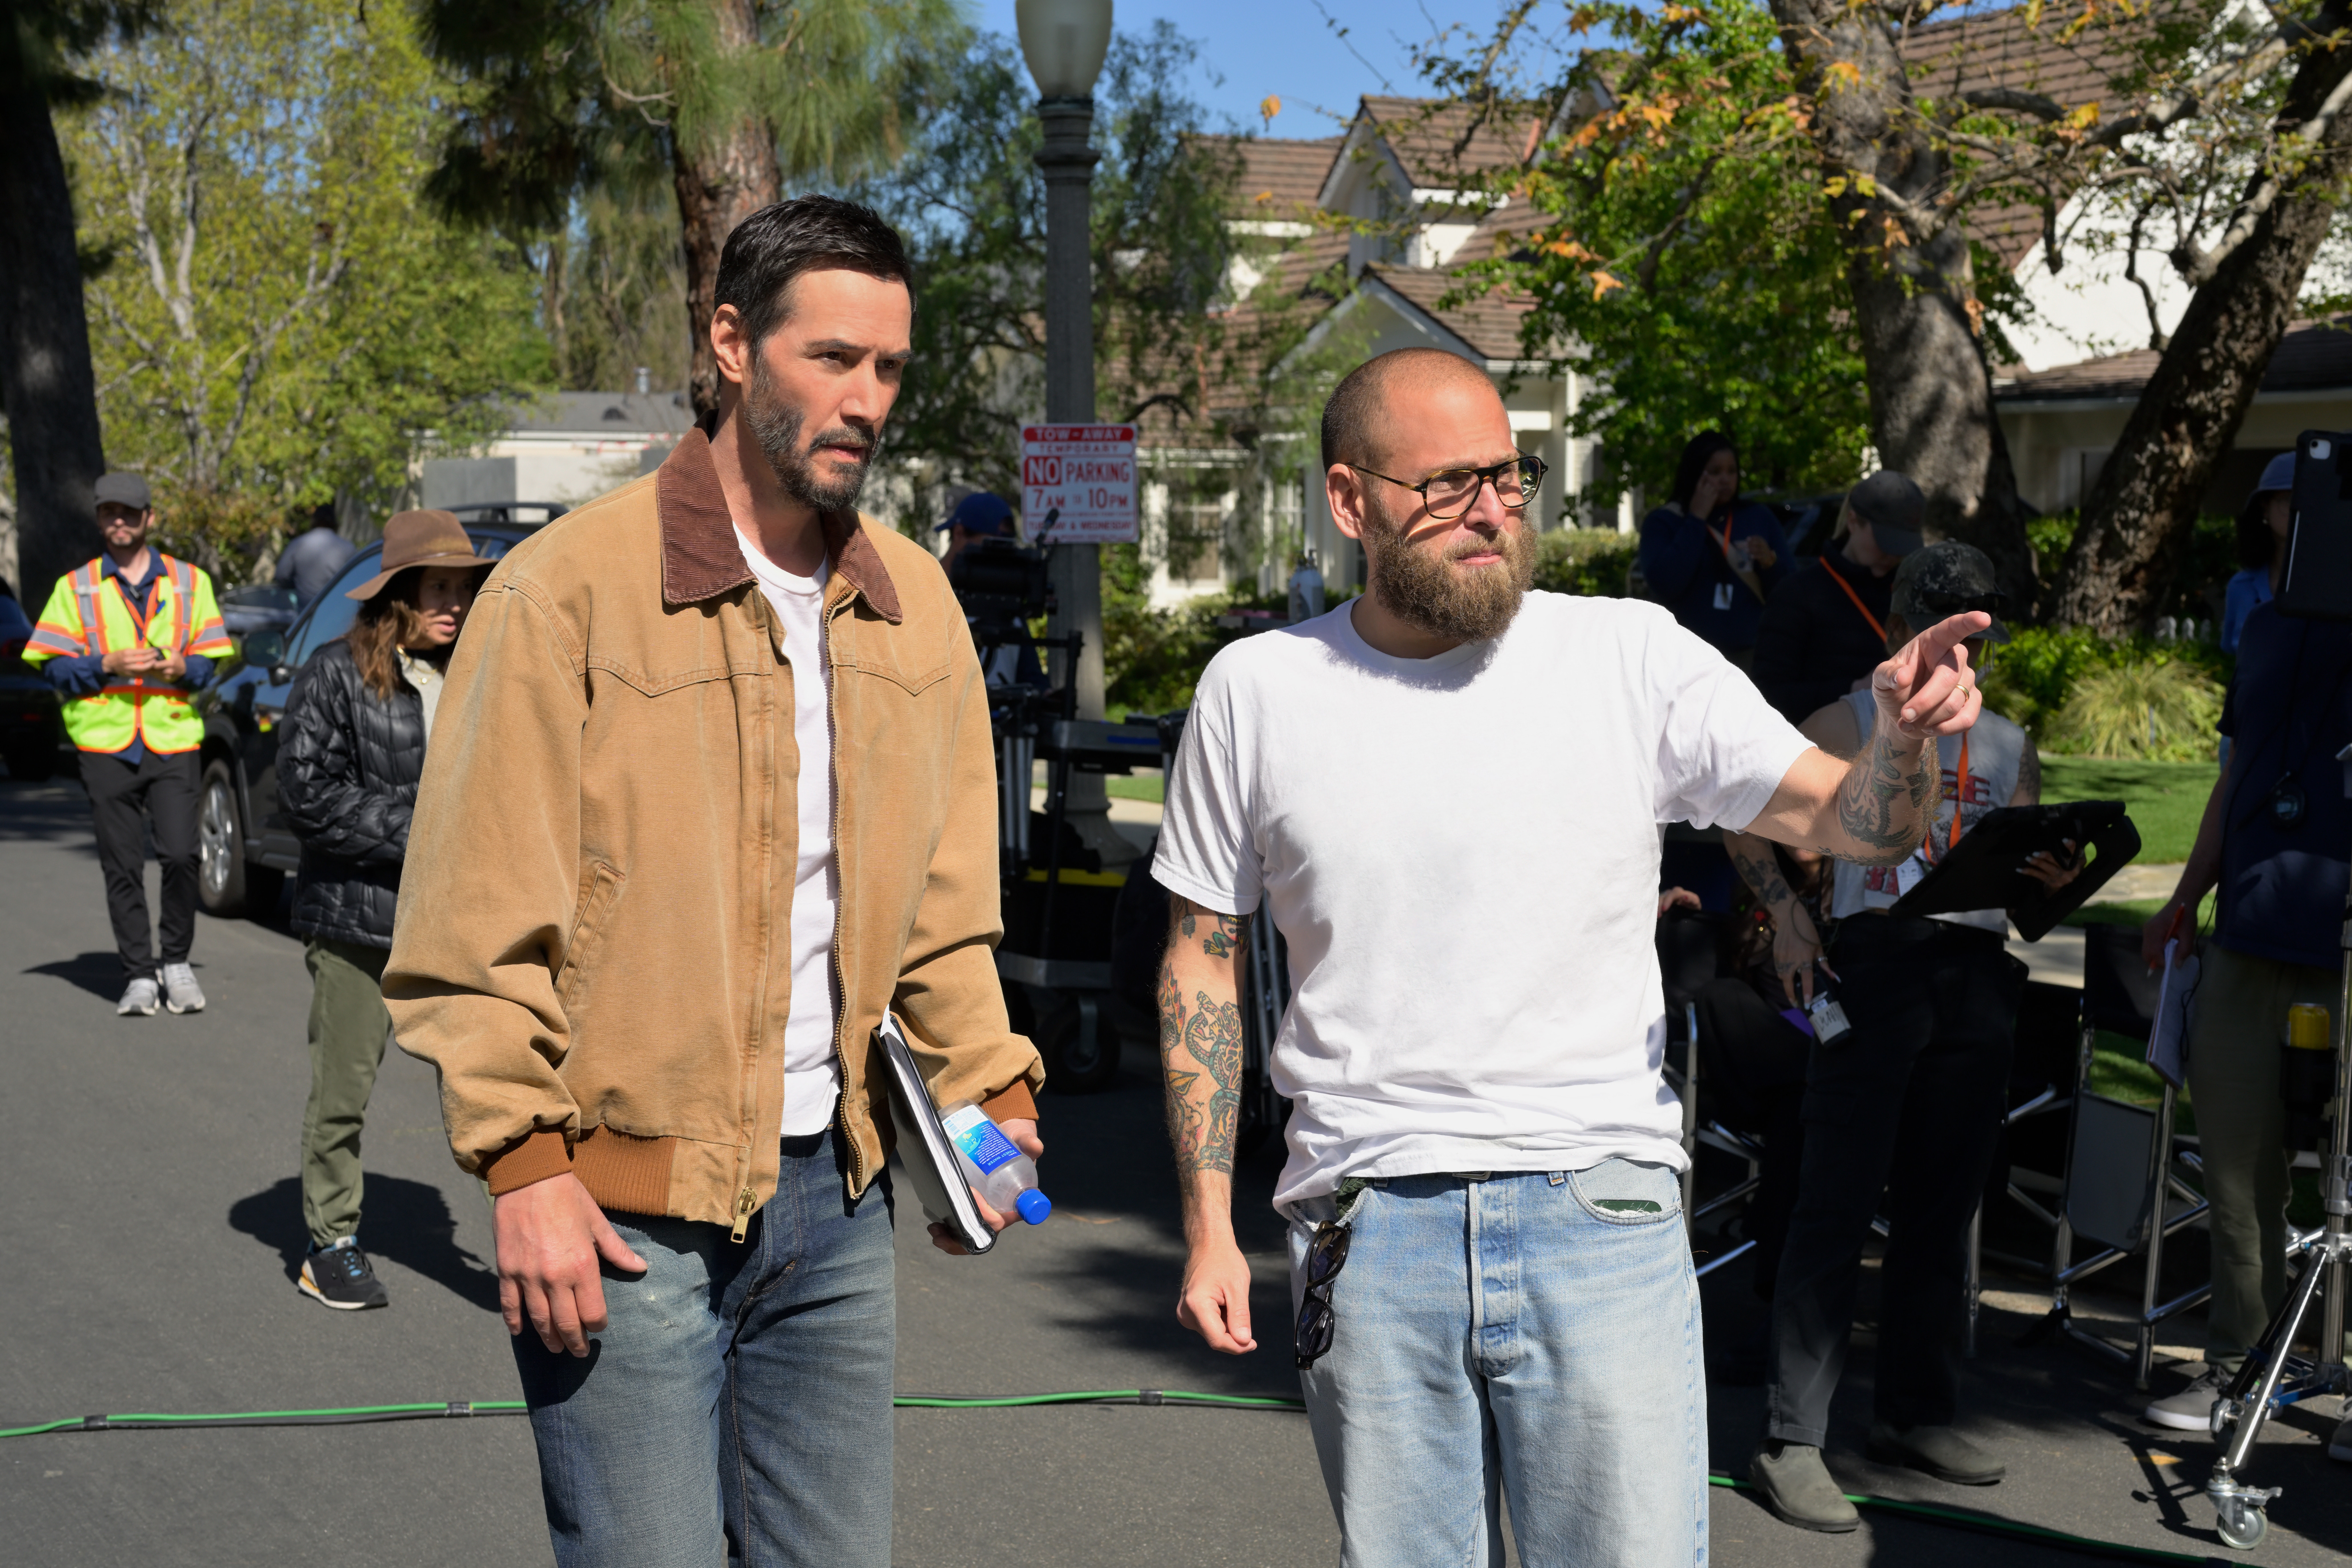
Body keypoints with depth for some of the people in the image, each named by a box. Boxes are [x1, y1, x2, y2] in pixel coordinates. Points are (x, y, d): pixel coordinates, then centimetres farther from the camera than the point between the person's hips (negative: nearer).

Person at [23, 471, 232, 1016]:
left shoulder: (190, 581, 14)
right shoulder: (75, 587, 12)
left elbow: (212, 659, 12)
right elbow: (55, 667, 5)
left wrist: (182, 667, -10)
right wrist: (107, 665, -12)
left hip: (174, 742, 0)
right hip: (105, 744, 0)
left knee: (181, 854, -11)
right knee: (122, 866, 0)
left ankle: (177, 961, 9)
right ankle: (139, 976, 9)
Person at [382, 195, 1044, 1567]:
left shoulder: (916, 604, 8)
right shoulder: (571, 588, -9)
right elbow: (475, 922, -9)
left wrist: (989, 1091, 6)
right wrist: (524, 1163, -14)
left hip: (837, 1197, 5)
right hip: (628, 1208, -5)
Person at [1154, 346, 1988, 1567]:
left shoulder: (1630, 657, 0)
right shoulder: (1256, 692, 2)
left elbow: (1852, 825, -2)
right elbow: (1202, 960, 8)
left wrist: (1902, 737, -25)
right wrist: (1206, 1224, 5)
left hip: (1600, 1208, -1)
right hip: (1367, 1228, 1)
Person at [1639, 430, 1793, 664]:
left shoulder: (1761, 519, 12)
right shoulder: (1662, 523, 4)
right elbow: (1664, 585, -14)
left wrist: (1770, 563, -11)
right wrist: (1697, 520, -8)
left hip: (1751, 657, 3)